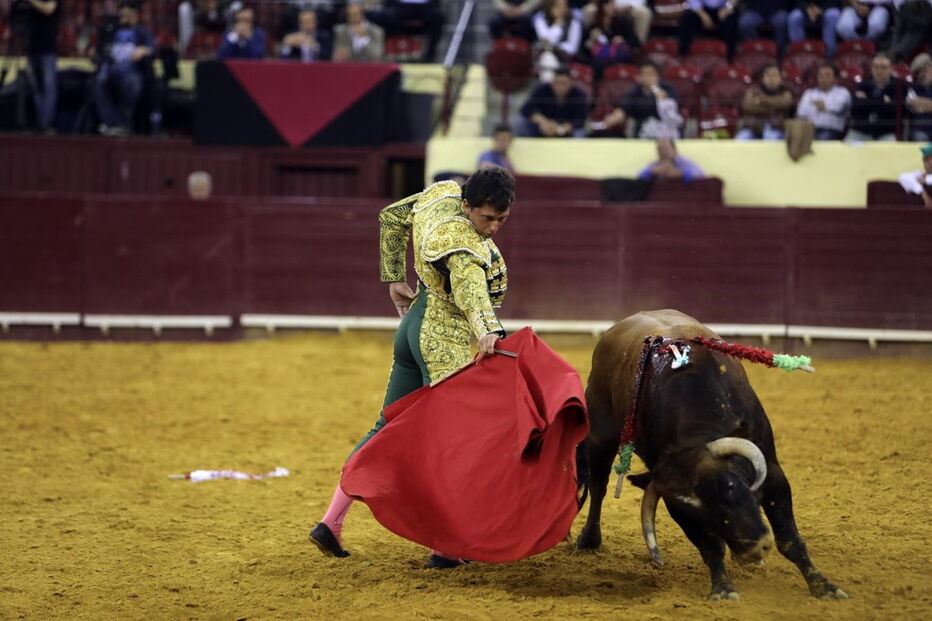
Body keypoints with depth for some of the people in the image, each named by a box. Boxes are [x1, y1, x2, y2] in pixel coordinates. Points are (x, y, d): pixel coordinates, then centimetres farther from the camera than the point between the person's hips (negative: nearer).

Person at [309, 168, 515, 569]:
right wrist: (488, 332, -64)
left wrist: (393, 279, 19)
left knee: (389, 429, 16)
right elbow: (470, 288, -46)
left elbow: (391, 217, 16)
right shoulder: (464, 245, -26)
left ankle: (331, 523, 17)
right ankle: (443, 547, 0)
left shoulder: (441, 193, 0)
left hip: (415, 326, 10)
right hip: (446, 346, -10)